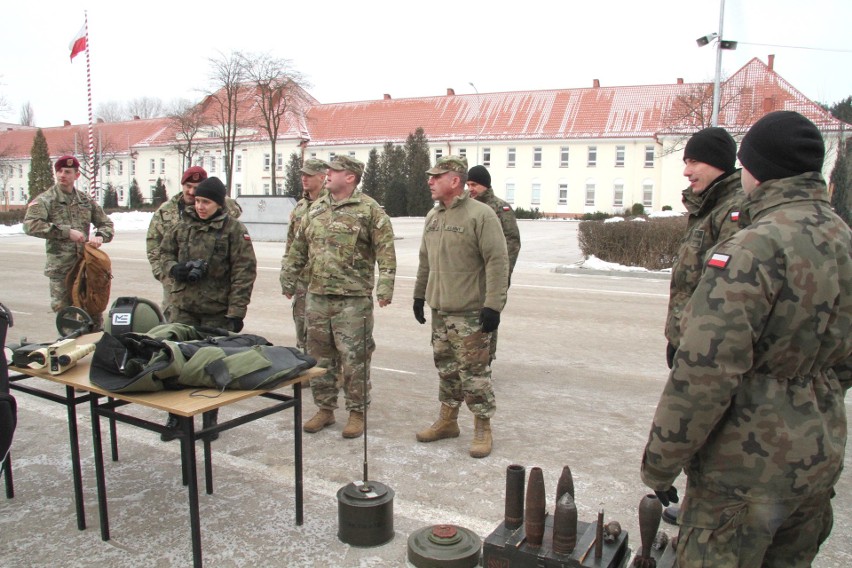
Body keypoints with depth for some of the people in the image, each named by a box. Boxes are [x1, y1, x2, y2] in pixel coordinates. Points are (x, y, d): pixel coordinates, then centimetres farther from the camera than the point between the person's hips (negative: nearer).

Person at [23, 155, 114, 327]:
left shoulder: (86, 201, 13)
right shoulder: (45, 200, -1)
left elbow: (107, 223, 18)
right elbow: (30, 225, -16)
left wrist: (100, 237, -6)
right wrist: (66, 232, -22)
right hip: (60, 267, -4)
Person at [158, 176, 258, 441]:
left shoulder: (234, 229, -7)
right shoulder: (183, 225, 7)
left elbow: (244, 271, -10)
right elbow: (165, 253, 18)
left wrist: (236, 311, -14)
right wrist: (174, 268, -7)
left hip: (217, 310, -3)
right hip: (182, 306, 4)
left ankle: (210, 419, 24)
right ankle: (176, 417, 20)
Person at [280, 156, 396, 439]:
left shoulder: (369, 209, -5)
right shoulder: (315, 209, 13)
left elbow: (386, 252, -10)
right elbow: (298, 249, 19)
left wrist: (384, 288, -18)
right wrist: (288, 281, 17)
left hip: (353, 299, -6)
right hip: (317, 296, 6)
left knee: (354, 358, 1)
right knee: (319, 356, 13)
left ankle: (357, 412, 16)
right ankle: (325, 408, 27)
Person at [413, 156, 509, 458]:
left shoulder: (481, 215, -13)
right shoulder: (433, 216, 12)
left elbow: (497, 262, -16)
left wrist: (493, 305, -20)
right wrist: (419, 295, 20)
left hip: (470, 312, -7)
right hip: (439, 309, 7)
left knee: (474, 371, 0)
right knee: (446, 368, 16)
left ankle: (482, 428, 15)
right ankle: (447, 421, 30)